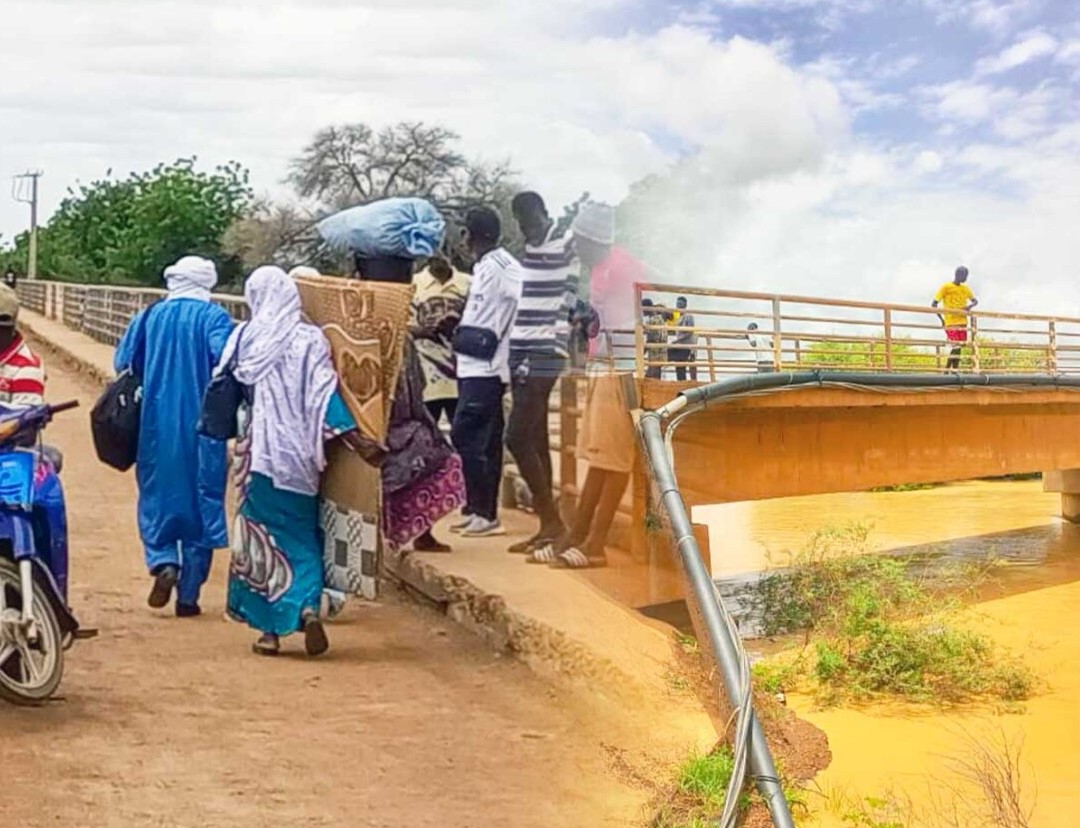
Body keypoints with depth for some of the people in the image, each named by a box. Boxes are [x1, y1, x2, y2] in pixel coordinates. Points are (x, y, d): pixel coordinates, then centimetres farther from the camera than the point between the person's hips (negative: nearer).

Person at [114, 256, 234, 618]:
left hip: (156, 428, 2)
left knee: (157, 498, 14)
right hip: (202, 428, -2)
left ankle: (163, 562, -12)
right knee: (201, 504, 6)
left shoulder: (150, 316, 7)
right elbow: (225, 360, -18)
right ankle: (189, 594, 7)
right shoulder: (213, 317, -3)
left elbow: (124, 363, 6)